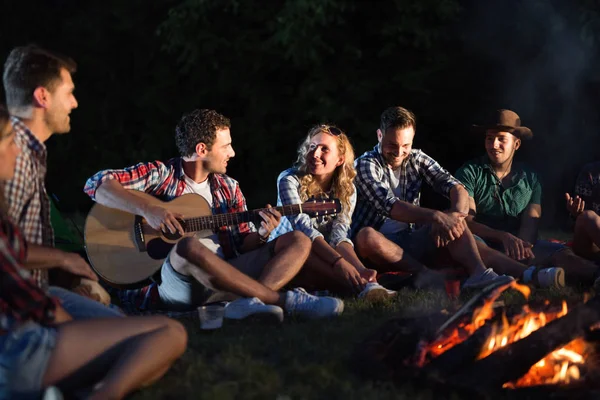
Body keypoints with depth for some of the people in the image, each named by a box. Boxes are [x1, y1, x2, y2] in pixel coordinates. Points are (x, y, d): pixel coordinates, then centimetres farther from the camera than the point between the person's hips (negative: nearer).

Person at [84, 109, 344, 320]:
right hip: (175, 281, -6)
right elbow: (97, 184, -11)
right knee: (190, 246, -39)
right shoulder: (161, 175, 0)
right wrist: (147, 209, -23)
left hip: (227, 277, 6)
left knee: (299, 241, -6)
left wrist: (262, 234, -8)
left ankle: (250, 302, -35)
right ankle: (287, 300, -32)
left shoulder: (228, 188, 16)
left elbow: (243, 244, 15)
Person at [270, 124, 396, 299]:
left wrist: (359, 269, -39)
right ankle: (363, 286, -53)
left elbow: (339, 235, -16)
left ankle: (366, 285, -55)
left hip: (323, 259, 3)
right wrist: (339, 262, -43)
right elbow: (303, 227, -27)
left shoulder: (347, 190, -1)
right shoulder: (290, 180, -12)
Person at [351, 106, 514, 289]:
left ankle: (479, 273, -38)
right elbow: (389, 206, -25)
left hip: (410, 242, 5)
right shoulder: (365, 164, -9)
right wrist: (436, 217, -37)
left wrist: (454, 215, -29)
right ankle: (423, 273, -29)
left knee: (453, 221, -17)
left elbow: (456, 188, -6)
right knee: (367, 235, -37)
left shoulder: (417, 159, 7)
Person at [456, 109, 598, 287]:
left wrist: (522, 245, -25)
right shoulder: (470, 172, 4)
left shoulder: (530, 178, 12)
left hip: (517, 244, 3)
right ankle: (530, 273, -57)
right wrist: (503, 237, -25)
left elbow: (530, 224, 0)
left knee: (559, 252, -25)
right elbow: (466, 220, -8)